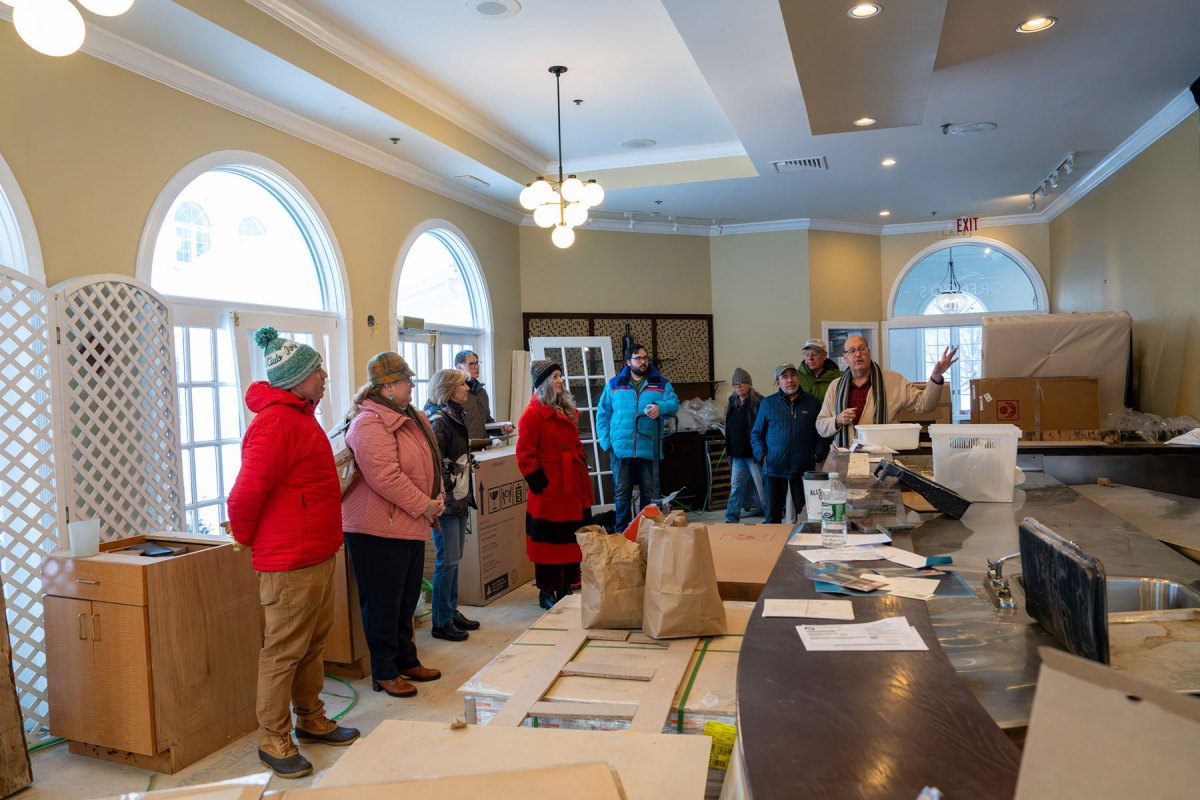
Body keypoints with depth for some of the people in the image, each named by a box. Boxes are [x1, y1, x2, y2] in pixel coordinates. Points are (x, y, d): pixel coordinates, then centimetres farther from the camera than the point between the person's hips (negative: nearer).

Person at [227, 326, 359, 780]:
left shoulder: (299, 415, 13)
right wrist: (247, 538, -7)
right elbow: (246, 493, -24)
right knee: (283, 652, 4)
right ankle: (273, 739, 18)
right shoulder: (275, 423, -21)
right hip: (290, 562, -10)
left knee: (314, 643, 19)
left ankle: (311, 720, 34)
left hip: (319, 554, 10)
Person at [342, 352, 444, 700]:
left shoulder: (413, 418, 11)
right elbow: (386, 478, -27)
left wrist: (436, 498, 2)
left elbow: (430, 462, 17)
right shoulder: (369, 425, -20)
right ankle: (384, 672, 17)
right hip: (378, 528, -9)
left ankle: (406, 661, 33)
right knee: (383, 603, 3)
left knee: (406, 600, 19)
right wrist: (425, 506, -20)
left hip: (411, 526, 9)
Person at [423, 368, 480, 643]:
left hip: (459, 499, 9)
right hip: (446, 501, -9)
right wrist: (446, 490, -19)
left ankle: (452, 613, 25)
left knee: (454, 559, 14)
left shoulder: (455, 417, 14)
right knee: (448, 561, -3)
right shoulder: (437, 421, -15)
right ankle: (441, 623, 7)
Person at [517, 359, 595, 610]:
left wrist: (582, 467, 13)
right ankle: (547, 592, 15)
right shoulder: (532, 414, -12)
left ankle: (566, 588, 26)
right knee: (548, 541, 3)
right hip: (550, 490, -8)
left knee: (573, 539, 13)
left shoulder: (567, 409, 13)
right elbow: (525, 456, -15)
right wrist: (539, 483, -15)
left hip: (574, 487, 8)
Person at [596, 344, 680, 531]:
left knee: (650, 493, 6)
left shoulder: (661, 384, 9)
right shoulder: (614, 385, 9)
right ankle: (622, 531, 17)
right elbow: (602, 414, 9)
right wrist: (605, 442, -1)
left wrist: (660, 407, -26)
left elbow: (674, 403, -4)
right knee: (622, 493, 5)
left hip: (649, 448, 0)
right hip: (620, 449, 0)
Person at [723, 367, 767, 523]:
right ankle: (731, 519, 15)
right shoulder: (733, 403, 13)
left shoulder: (758, 403, -11)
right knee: (735, 487, 9)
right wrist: (729, 451, 18)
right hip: (737, 454, 7)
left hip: (753, 454, -7)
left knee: (762, 487, 0)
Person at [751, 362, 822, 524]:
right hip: (774, 467, 0)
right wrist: (763, 456, -3)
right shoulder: (768, 404, 5)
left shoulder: (812, 402, 6)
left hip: (804, 468, 0)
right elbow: (756, 434, 9)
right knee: (773, 513, 6)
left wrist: (817, 455, -2)